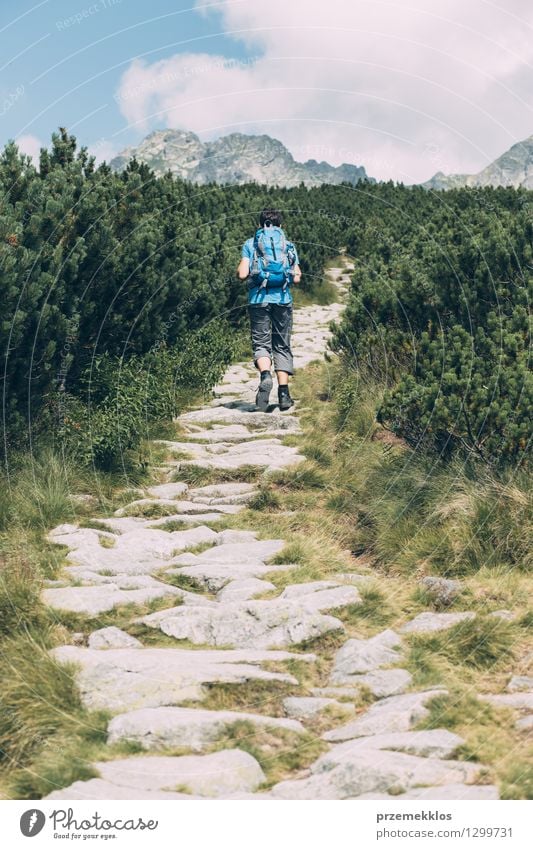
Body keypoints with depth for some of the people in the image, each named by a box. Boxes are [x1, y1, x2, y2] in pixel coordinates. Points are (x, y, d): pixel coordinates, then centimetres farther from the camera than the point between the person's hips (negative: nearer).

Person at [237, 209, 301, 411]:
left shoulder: (250, 244, 8)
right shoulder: (288, 245, 13)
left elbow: (242, 274, -3)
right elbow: (296, 278, 5)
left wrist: (239, 270, 19)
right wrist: (297, 273, 27)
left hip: (259, 299, -1)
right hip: (283, 299, 1)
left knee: (261, 343, 4)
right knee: (282, 345, 8)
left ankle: (265, 376, -26)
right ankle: (284, 393, 1)